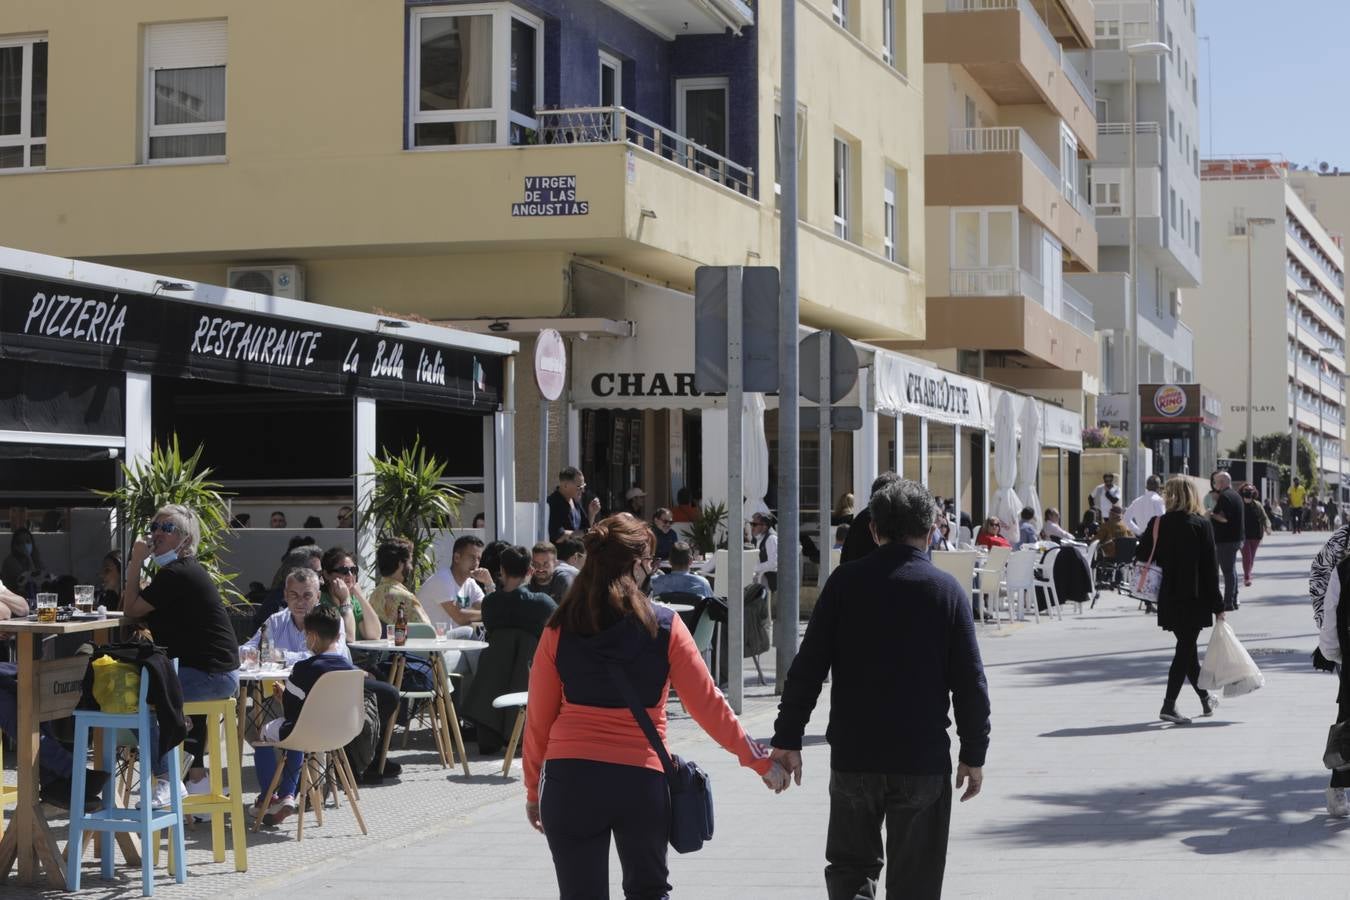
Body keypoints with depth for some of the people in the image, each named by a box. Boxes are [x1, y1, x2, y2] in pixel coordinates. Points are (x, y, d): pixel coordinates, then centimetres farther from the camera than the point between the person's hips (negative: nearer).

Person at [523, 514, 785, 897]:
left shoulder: (560, 631, 0)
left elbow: (538, 719, 4)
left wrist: (533, 790, 15)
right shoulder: (665, 626, -3)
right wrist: (759, 759, 9)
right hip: (642, 779, 0)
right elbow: (708, 705, -1)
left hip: (569, 779, 1)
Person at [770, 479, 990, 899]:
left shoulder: (846, 582, -2)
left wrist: (787, 739, 2)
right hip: (924, 757, 0)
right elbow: (970, 682, -1)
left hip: (853, 755, 0)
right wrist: (974, 754, 8)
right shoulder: (949, 591, -1)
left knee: (850, 861, 16)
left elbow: (807, 667, -3)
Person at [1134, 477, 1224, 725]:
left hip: (1169, 598, 4)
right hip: (1194, 598, -4)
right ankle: (1169, 705, -9)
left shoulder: (1159, 523, -3)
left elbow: (1142, 555, -3)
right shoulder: (1201, 525, -9)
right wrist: (1217, 605, -4)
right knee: (1186, 649, 0)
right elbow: (1210, 567, -8)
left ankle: (1206, 699, 31)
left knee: (1187, 648, 17)